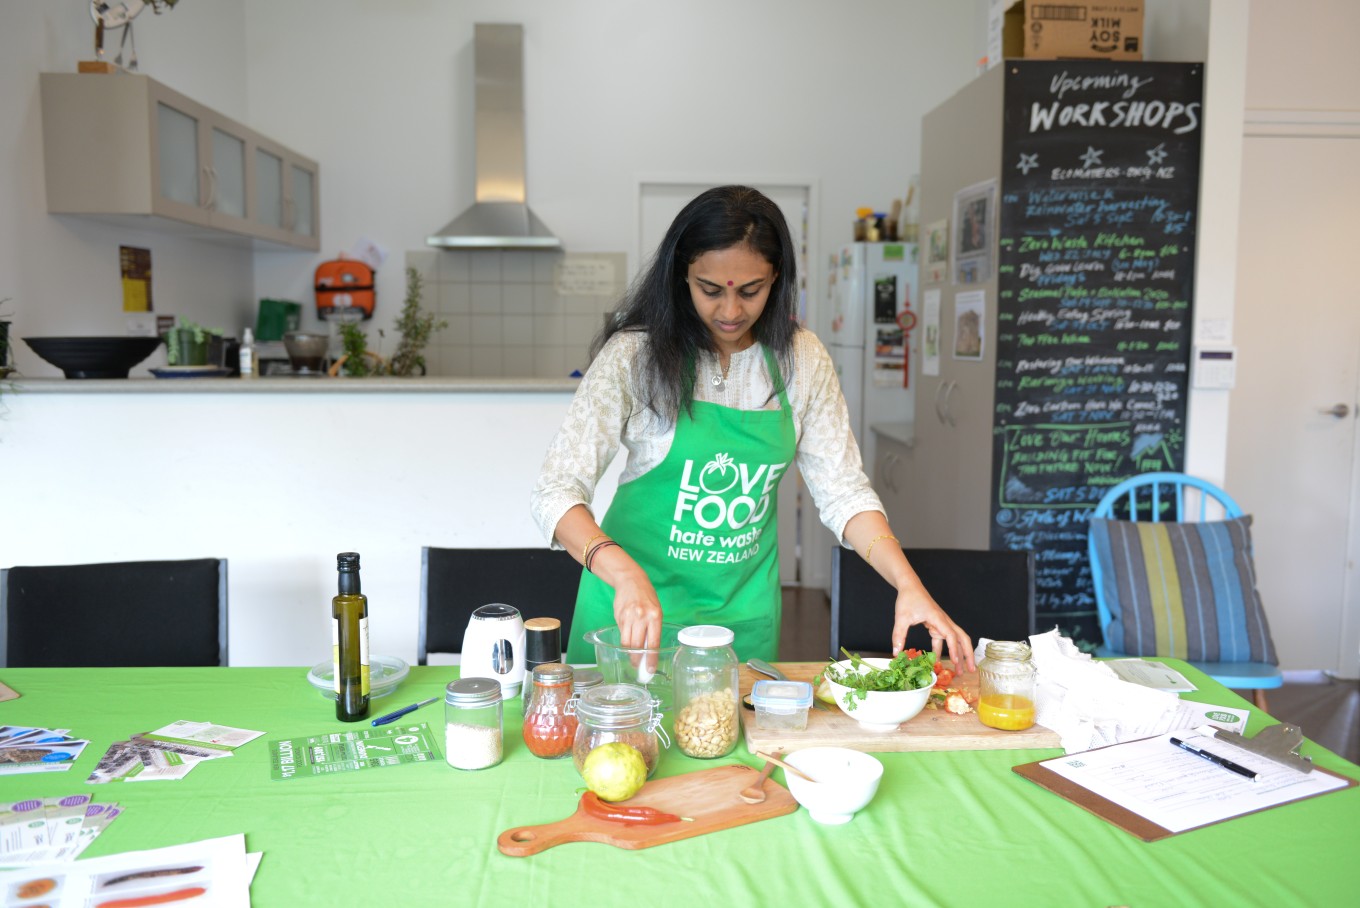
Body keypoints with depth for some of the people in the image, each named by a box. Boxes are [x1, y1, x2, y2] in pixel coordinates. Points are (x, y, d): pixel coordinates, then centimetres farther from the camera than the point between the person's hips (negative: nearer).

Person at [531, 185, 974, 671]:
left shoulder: (801, 359, -5)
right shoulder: (636, 354, -16)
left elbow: (843, 489, -1)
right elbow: (557, 489, -20)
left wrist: (909, 584, -15)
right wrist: (624, 573, -38)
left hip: (746, 610, 3)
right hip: (636, 599, -2)